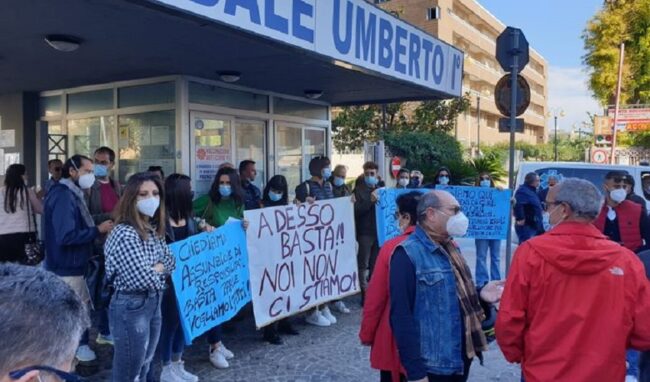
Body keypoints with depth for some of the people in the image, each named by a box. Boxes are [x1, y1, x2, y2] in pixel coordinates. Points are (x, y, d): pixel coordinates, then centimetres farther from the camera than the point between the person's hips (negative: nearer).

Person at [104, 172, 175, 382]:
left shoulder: (155, 229, 6)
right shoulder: (124, 234, -21)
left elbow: (170, 260, 8)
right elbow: (142, 279, -26)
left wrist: (157, 268, -12)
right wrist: (160, 274, -6)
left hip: (153, 303, 8)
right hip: (130, 307, -8)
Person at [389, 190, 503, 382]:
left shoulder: (450, 249, 10)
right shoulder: (408, 254, -17)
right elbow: (401, 316, -22)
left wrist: (480, 295, 0)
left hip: (460, 360, 8)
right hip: (431, 366, -8)